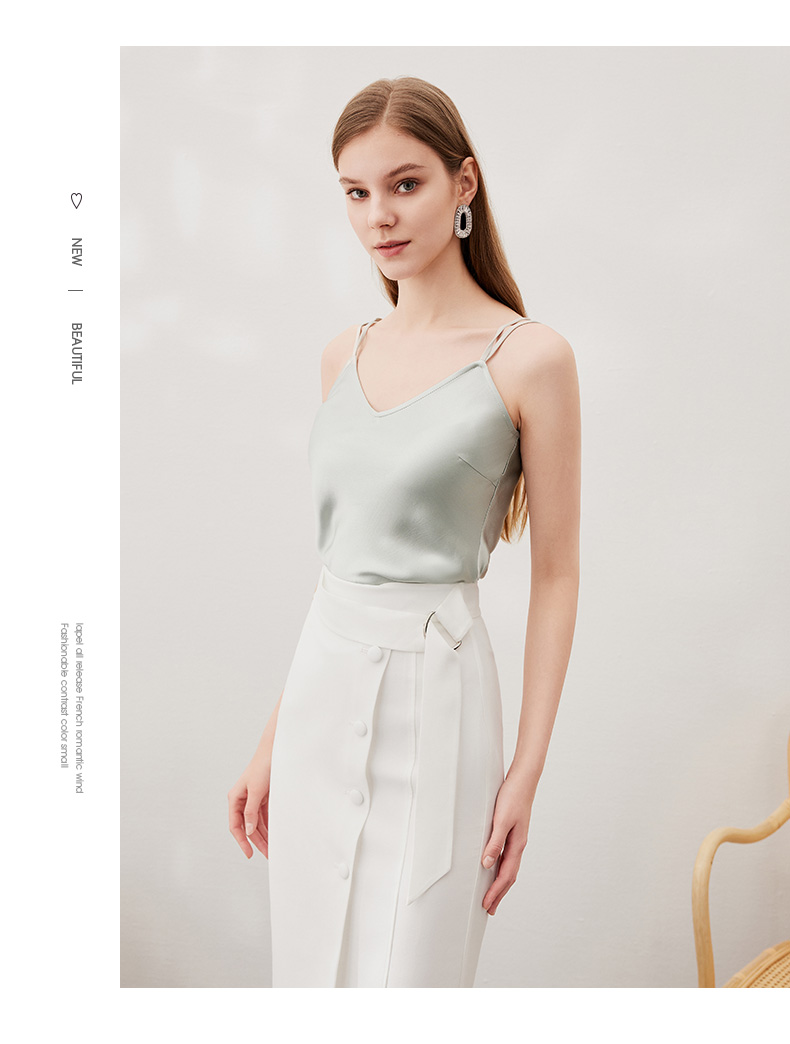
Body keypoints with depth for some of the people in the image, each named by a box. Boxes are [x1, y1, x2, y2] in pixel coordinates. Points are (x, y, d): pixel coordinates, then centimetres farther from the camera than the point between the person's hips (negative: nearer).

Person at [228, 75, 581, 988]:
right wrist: (272, 738, 14)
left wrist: (527, 771, -9)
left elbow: (555, 574, -5)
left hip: (434, 691, -5)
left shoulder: (529, 357, -8)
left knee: (402, 976, 2)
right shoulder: (344, 356, 8)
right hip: (321, 689, 6)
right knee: (307, 969, 14)